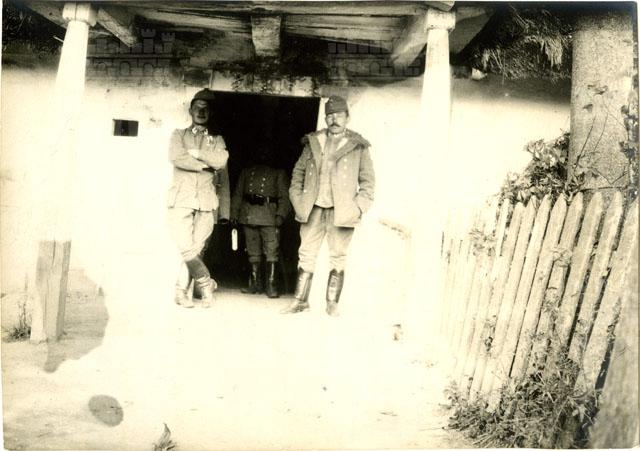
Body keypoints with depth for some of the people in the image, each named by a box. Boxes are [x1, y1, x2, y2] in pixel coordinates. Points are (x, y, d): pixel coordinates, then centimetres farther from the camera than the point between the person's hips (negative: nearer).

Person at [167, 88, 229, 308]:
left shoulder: (217, 140, 18)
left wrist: (195, 152, -4)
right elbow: (177, 158, -6)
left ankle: (181, 291, 13)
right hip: (181, 200, -1)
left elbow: (221, 161, -3)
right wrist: (207, 165, -5)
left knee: (196, 249, -2)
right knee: (186, 249, -14)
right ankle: (206, 282, 7)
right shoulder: (179, 135, 14)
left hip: (206, 202, 1)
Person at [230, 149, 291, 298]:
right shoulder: (246, 172, 22)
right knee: (253, 251, 6)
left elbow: (284, 196, 4)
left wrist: (281, 214, -11)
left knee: (272, 251, -9)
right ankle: (255, 283, 14)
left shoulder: (278, 173, 14)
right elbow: (237, 193, 18)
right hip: (248, 216, 3)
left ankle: (271, 285, -6)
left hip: (269, 216, -3)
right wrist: (233, 213, 6)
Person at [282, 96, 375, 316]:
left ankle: (332, 303, 10)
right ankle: (300, 300, 13)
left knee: (338, 258, 2)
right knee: (306, 254, 5)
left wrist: (358, 207, -7)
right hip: (314, 209, 3)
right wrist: (297, 199, 4)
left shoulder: (357, 147, 2)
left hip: (341, 212, -2)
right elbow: (298, 171, 15)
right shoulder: (313, 142, 11)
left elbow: (368, 181, 3)